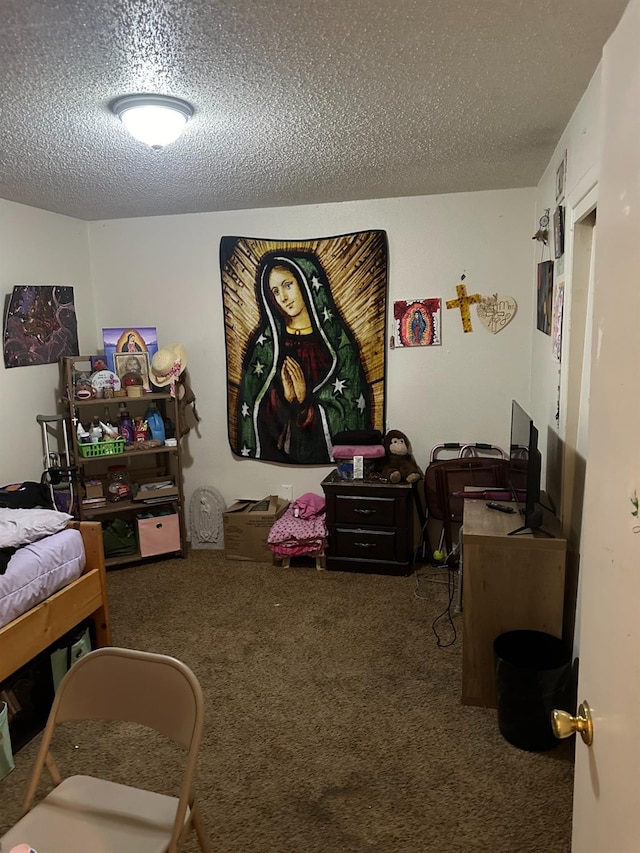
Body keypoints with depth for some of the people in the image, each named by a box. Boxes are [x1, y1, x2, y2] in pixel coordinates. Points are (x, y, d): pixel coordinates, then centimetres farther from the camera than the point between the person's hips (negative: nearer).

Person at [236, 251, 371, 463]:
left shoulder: (337, 340, 0)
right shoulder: (265, 342, 5)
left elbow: (348, 408, -2)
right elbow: (252, 404, 3)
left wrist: (304, 401, -12)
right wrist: (286, 399, -13)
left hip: (324, 447, -1)